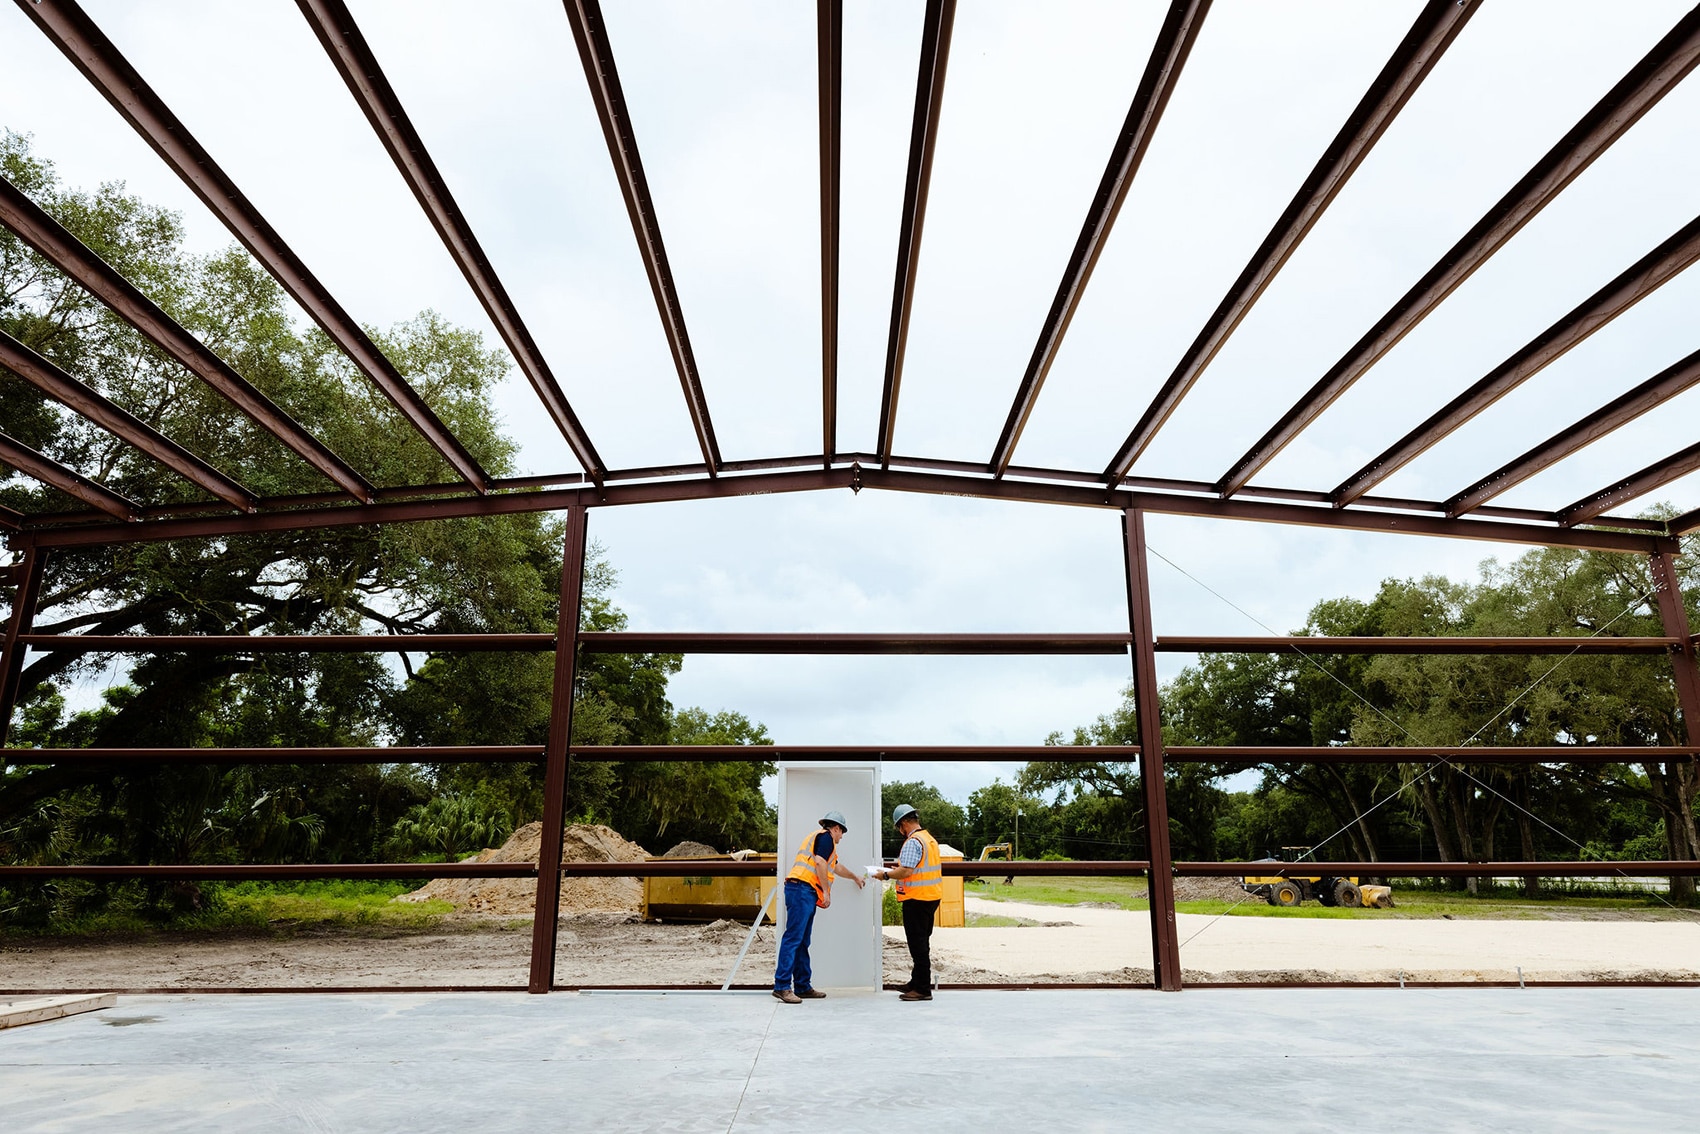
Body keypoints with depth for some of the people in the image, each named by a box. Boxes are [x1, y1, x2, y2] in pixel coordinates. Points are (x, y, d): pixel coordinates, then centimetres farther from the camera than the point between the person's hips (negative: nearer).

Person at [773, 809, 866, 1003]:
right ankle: (782, 986, -16)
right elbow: (820, 863, -15)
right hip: (802, 888, -10)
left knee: (802, 942, 9)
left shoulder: (817, 837, 30)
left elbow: (835, 867, 45)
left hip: (803, 892, 10)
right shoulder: (826, 837, 0)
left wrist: (854, 876, 58)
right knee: (793, 938, -13)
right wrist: (826, 891, -12)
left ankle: (803, 986, 12)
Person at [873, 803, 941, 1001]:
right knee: (922, 942, 17)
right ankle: (917, 982, 26)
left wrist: (886, 874, -10)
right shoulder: (930, 839, 13)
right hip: (931, 897, 10)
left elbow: (905, 871, -24)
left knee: (918, 944, -3)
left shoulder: (913, 842, -17)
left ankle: (922, 989, 1)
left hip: (917, 899, -10)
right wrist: (899, 869, 20)